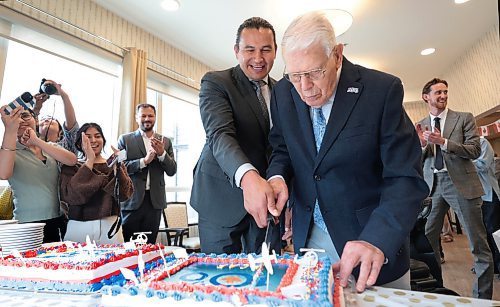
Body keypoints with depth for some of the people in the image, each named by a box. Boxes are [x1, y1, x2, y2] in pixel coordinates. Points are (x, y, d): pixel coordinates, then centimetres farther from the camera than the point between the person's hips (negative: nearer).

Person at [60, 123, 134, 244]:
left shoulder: (116, 166, 7)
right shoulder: (71, 167, 5)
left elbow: (124, 195, -7)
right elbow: (72, 196, -14)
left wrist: (116, 166, -18)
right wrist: (89, 161, -15)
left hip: (110, 226, 1)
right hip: (79, 227, -1)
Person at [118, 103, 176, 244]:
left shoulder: (165, 141, 9)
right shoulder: (125, 139, 4)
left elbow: (172, 171, 5)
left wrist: (162, 153, -12)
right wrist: (144, 161, -19)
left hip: (155, 200, 2)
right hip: (132, 200, -2)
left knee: (150, 245, 9)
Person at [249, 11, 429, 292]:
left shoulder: (382, 89, -17)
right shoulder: (283, 92, -5)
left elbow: (406, 179, -17)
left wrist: (377, 240, -32)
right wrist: (277, 177, -15)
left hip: (378, 238, -2)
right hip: (308, 236, 3)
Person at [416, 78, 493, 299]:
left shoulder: (464, 118, 3)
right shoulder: (421, 126, 10)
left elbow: (475, 150, -5)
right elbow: (418, 160, 10)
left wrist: (443, 142, -17)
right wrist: (422, 144, -10)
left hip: (461, 183, -2)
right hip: (433, 184, 3)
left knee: (479, 245, 1)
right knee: (427, 239, 9)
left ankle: (483, 296, 16)